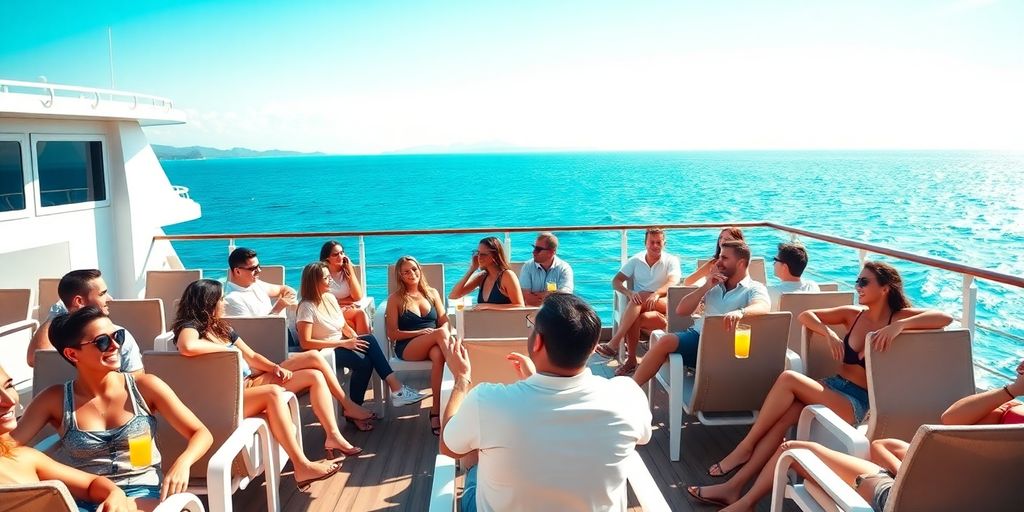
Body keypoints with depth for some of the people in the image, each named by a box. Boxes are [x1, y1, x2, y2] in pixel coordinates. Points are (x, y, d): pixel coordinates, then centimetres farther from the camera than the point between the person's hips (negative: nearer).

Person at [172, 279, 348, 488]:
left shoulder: (221, 327, 15)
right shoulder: (190, 328, -10)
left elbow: (251, 357, 19)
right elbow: (187, 347, -36)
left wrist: (276, 368, -1)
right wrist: (226, 348, -19)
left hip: (249, 383, 9)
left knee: (314, 375, -1)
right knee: (273, 392, -38)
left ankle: (333, 436, -4)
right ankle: (302, 467, -39)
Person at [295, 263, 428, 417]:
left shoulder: (330, 298, 9)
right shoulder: (307, 307, -13)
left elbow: (344, 326, 17)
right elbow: (305, 343, -21)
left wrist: (355, 338, -6)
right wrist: (343, 343, -22)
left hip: (340, 346, 7)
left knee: (369, 339, -22)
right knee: (363, 361, -30)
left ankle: (396, 388, -25)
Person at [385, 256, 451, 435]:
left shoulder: (432, 293, 18)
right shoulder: (396, 299, 8)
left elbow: (445, 323, 13)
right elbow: (392, 334, 1)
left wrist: (444, 333, -12)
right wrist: (421, 332, -11)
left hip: (433, 345, 2)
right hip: (407, 348, -2)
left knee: (438, 355, -38)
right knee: (439, 335, -34)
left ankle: (436, 411, -36)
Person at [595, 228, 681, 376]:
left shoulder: (671, 261, 4)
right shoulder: (636, 261, 12)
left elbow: (673, 283, -15)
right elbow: (615, 281, 4)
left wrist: (656, 293, -38)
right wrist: (629, 293, -20)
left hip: (665, 306, -2)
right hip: (639, 307, 2)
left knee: (640, 297, -34)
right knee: (635, 318, -35)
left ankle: (614, 343, -38)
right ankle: (631, 361, -30)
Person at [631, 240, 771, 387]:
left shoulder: (754, 289, 4)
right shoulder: (714, 284, 20)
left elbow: (763, 307, -22)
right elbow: (680, 310, 13)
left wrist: (740, 312, -44)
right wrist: (706, 287, 2)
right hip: (698, 335, 4)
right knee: (666, 341, -27)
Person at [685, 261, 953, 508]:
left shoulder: (900, 317, -4)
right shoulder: (853, 314, 10)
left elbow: (945, 318, -20)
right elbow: (805, 315, 10)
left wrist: (899, 326, -30)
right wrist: (828, 332, -9)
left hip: (858, 403, -5)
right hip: (832, 387, 5)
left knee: (788, 379, -26)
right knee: (784, 415, -23)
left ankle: (745, 446, -14)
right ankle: (733, 486, -22)